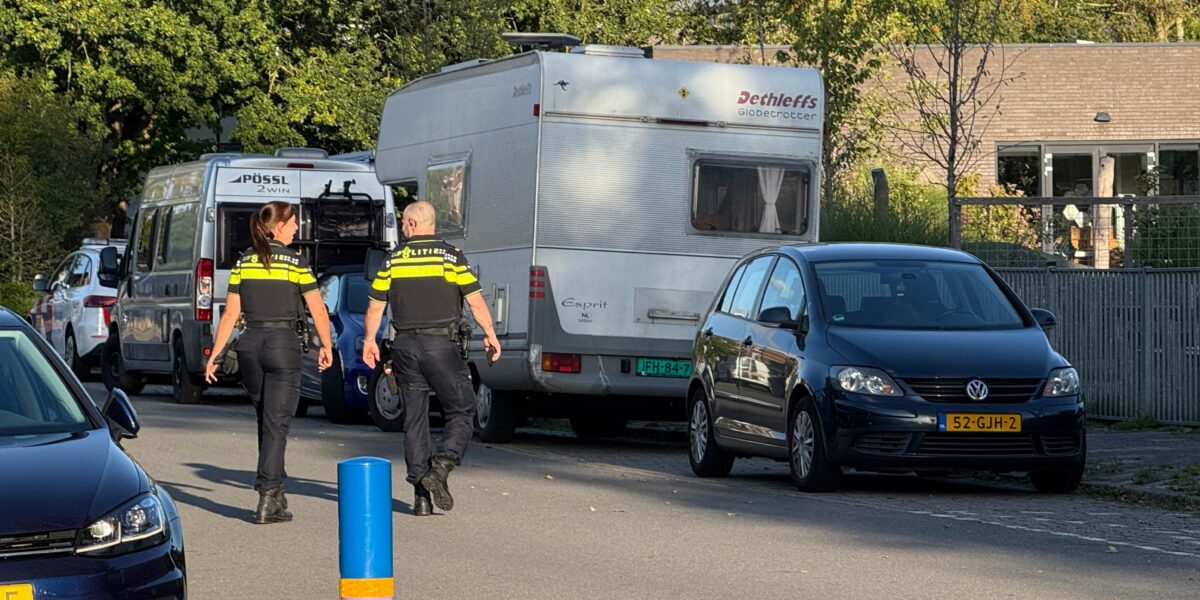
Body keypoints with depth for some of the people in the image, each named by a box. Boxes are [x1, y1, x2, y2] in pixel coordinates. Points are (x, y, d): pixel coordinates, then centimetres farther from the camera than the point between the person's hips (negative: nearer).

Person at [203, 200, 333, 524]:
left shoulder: (243, 263, 7)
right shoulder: (294, 262, -4)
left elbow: (230, 314, 5)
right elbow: (318, 311, -2)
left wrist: (215, 355, 8)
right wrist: (326, 347, 11)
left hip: (250, 344, 4)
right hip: (283, 343, -4)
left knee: (266, 420, 19)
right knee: (276, 423, -4)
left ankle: (275, 491, 26)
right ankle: (267, 498, -11)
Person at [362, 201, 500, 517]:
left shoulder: (393, 260, 6)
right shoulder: (451, 256, -3)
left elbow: (376, 306, 10)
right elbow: (475, 301, -4)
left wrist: (369, 340, 24)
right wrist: (490, 335, 8)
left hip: (405, 345, 3)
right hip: (441, 344, -3)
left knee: (414, 419, 9)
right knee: (461, 412, 3)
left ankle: (421, 495, 6)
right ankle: (440, 468, -19)